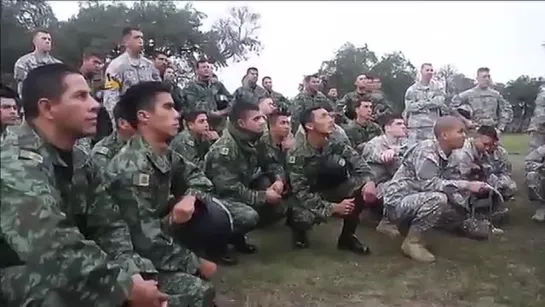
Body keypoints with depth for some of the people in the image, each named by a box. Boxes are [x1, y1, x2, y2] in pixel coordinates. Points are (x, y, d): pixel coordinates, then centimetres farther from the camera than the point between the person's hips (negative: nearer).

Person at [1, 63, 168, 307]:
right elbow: (55, 249, -33)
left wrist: (134, 273, -17)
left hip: (71, 281, 7)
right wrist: (127, 286, -27)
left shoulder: (77, 161, 4)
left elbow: (107, 225, -2)